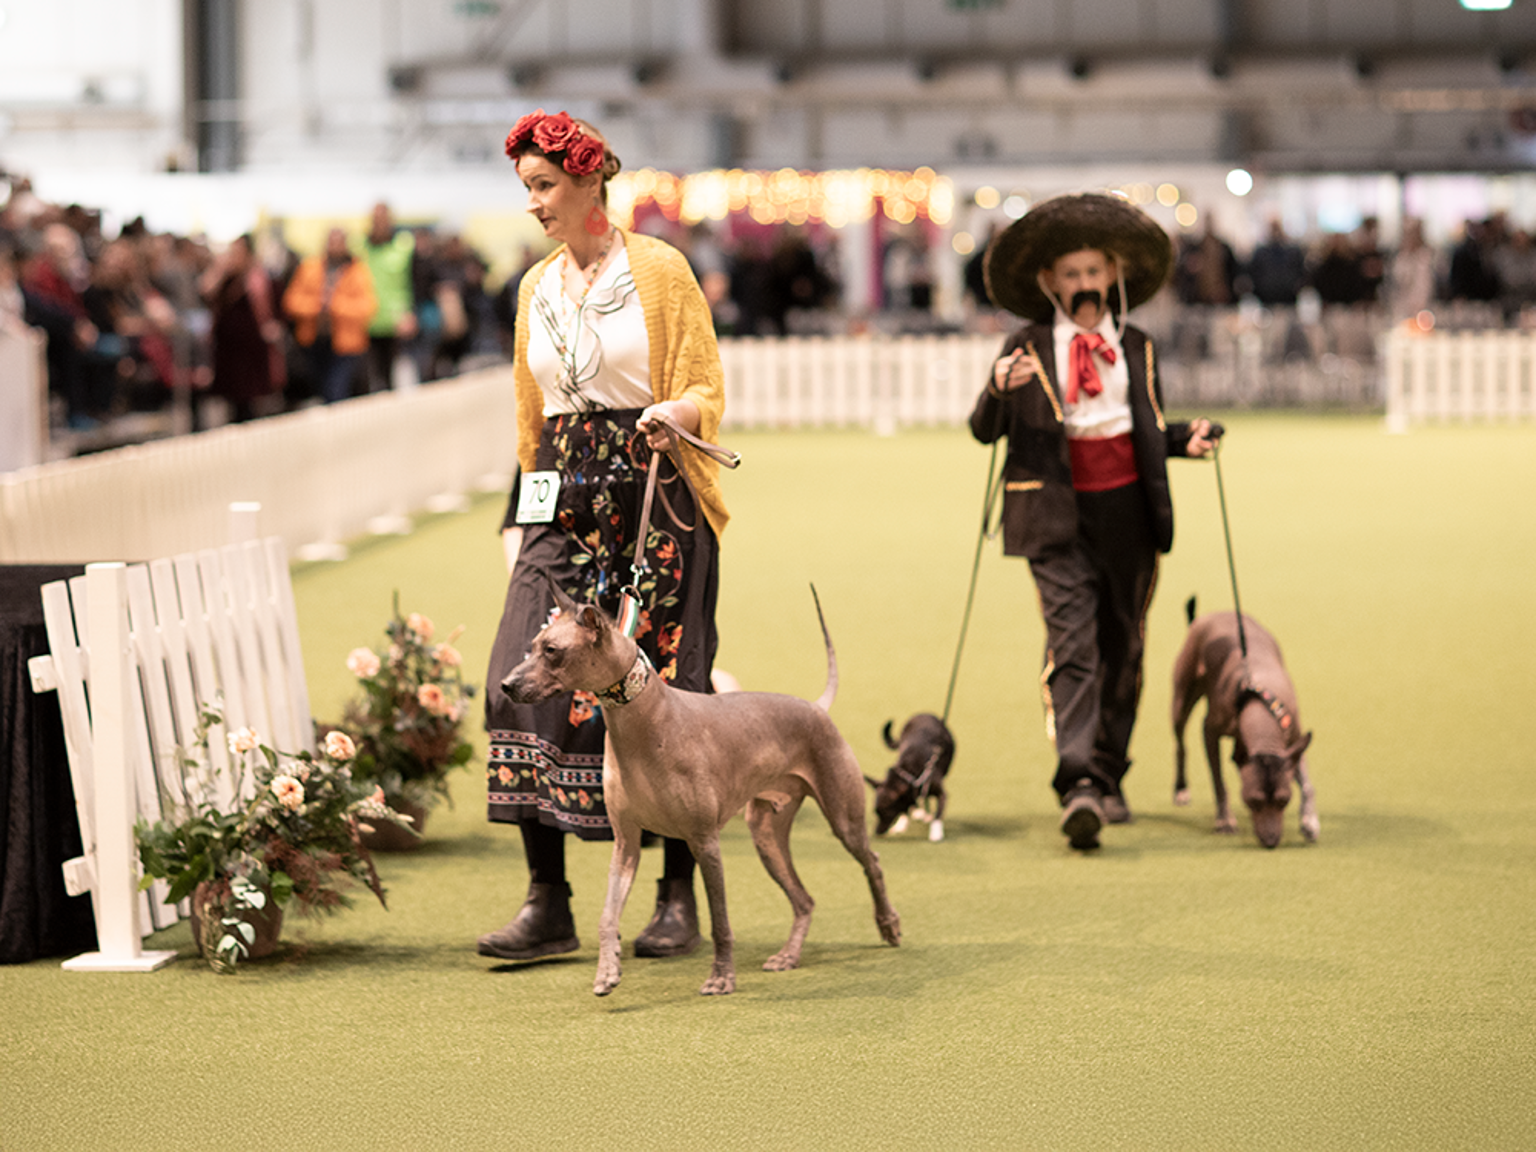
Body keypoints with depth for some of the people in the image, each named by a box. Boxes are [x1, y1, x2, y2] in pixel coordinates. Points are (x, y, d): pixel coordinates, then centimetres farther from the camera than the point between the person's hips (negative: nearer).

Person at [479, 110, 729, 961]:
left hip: (656, 496, -4)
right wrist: (519, 519, 19)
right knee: (526, 682, -10)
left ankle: (679, 899, 9)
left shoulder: (660, 270, -1)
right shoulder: (536, 288, 15)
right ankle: (547, 905, -9)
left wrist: (673, 413, -25)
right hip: (565, 502, 4)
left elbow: (706, 389, -3)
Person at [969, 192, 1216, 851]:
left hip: (1128, 507, 4)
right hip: (1060, 515, -4)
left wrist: (1185, 440, 1)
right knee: (1071, 643, -14)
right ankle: (1077, 786, -23)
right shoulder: (1028, 349, 3)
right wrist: (1000, 390, -19)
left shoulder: (1135, 347, 13)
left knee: (1122, 646, 9)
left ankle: (1109, 778, 22)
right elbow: (984, 431, 0)